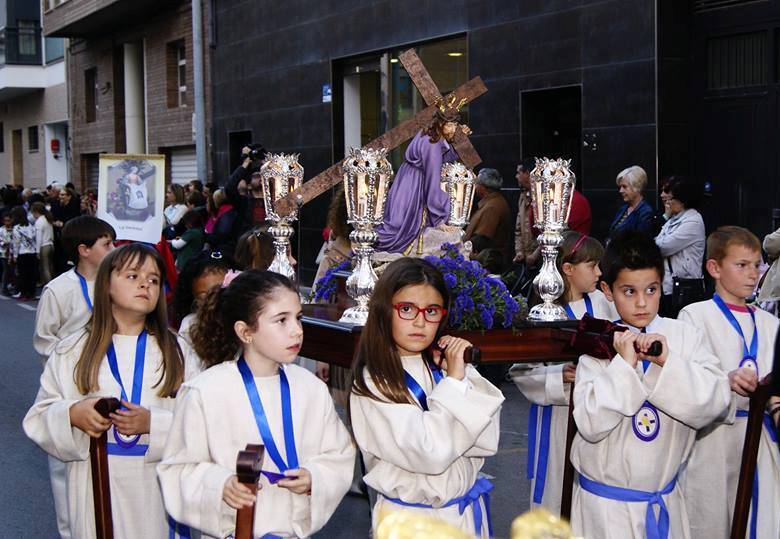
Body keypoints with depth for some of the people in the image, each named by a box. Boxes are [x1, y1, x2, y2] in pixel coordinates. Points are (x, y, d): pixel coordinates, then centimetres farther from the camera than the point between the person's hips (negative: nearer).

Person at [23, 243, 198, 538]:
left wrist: (152, 423, -19)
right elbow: (39, 419, 4)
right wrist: (72, 414, -16)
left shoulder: (176, 350, 4)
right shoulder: (72, 351, 4)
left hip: (158, 483, 0)